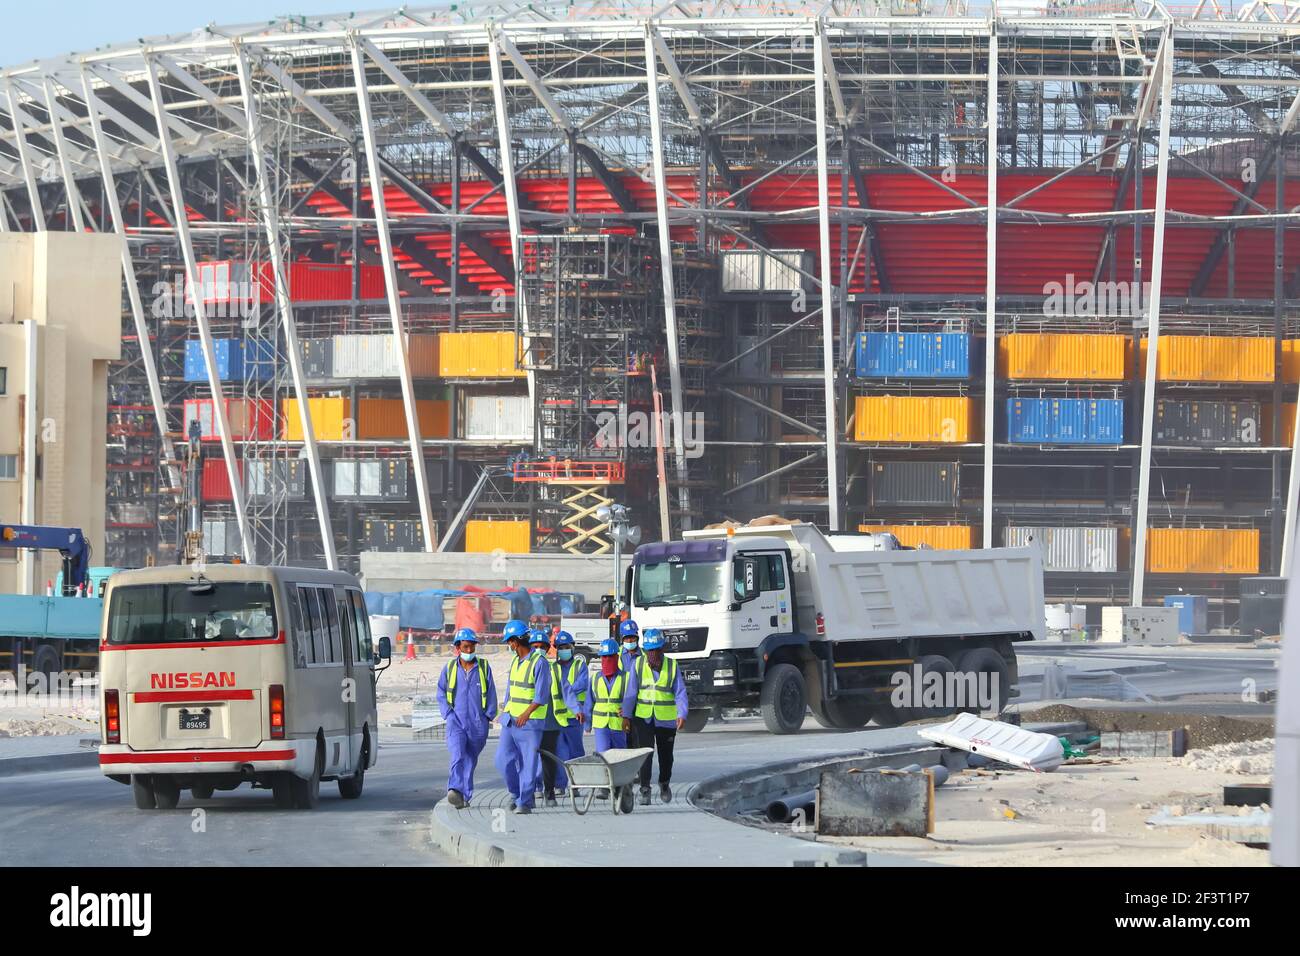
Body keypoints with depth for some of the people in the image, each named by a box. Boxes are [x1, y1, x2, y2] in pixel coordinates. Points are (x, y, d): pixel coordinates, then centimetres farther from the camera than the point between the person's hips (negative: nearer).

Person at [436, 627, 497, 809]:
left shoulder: (483, 667, 6)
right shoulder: (450, 668, 7)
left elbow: (491, 694, 10)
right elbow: (441, 693, 12)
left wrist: (489, 715, 3)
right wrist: (448, 713, 1)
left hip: (478, 722, 1)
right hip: (456, 720, -1)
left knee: (471, 760, 7)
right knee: (457, 755, -20)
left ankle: (465, 795, 15)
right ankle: (455, 791, -34)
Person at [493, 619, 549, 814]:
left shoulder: (540, 662, -13)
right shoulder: (516, 661, 12)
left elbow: (542, 695, -19)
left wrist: (527, 713, -32)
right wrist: (505, 714, 24)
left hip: (531, 722, -7)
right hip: (510, 720, 7)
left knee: (529, 762, -4)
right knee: (504, 759, 2)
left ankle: (525, 802, 1)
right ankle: (517, 794, 19)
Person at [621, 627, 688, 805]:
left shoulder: (672, 666, -3)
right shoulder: (638, 664, -2)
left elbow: (680, 692, -7)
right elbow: (630, 692, -1)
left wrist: (682, 714, -20)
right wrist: (626, 715, -7)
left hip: (666, 719, 1)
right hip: (643, 717, -1)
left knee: (665, 754, 12)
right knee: (645, 752, -12)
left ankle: (664, 783, 36)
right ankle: (645, 790, -9)